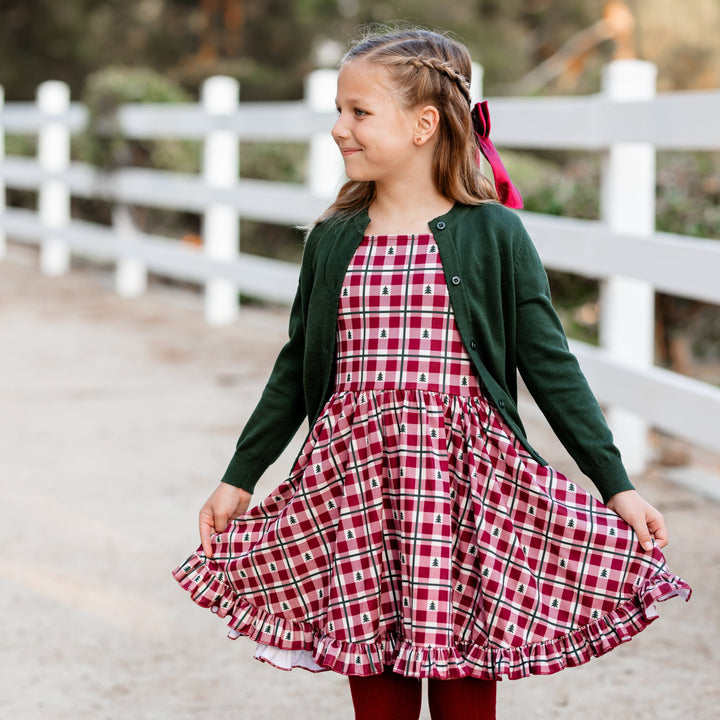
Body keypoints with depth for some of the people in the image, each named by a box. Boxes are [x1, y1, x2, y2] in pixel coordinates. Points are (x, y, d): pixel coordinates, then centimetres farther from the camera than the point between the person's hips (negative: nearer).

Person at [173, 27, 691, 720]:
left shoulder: (493, 234, -3)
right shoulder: (332, 240, 7)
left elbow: (550, 365, 0)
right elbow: (296, 370, 15)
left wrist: (616, 485, -2)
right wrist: (238, 479, 16)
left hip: (467, 481, -3)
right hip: (354, 493, 3)